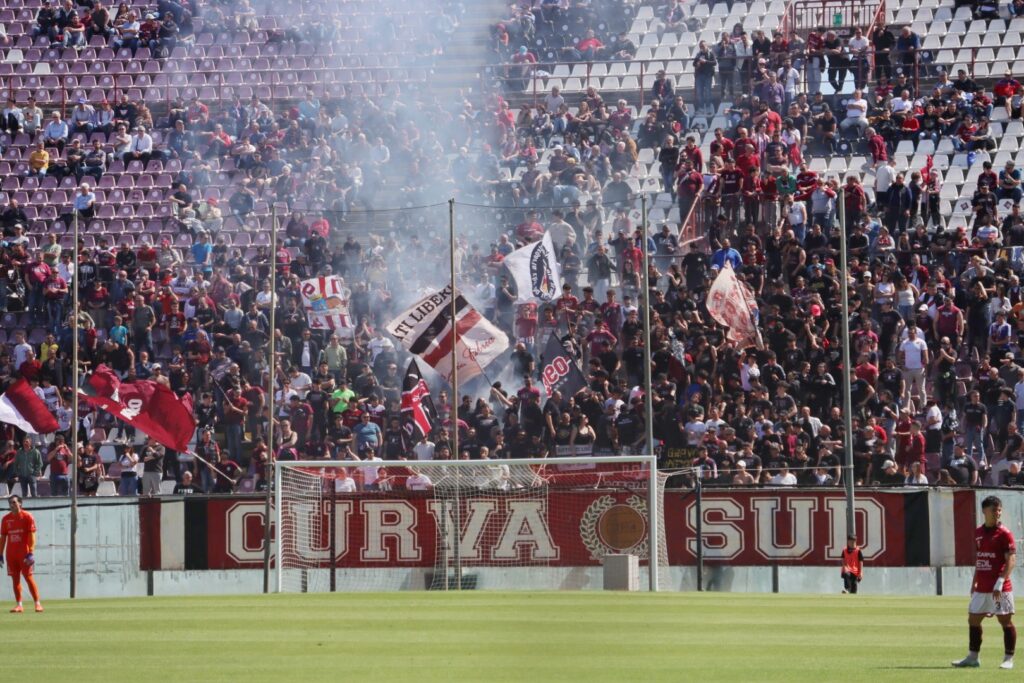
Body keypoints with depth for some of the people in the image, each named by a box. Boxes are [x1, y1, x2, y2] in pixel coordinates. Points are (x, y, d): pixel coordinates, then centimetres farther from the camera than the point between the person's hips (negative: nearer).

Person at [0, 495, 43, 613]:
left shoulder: (27, 516, -3)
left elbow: (32, 535, -8)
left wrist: (30, 553, -16)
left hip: (24, 553, -4)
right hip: (10, 554, 4)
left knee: (28, 577, -6)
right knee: (15, 579, 4)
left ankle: (37, 603, -2)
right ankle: (19, 605, 7)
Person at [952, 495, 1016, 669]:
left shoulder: (1004, 534, -8)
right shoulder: (978, 532, 12)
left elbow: (1011, 560, -15)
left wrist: (1000, 582, -24)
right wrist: (974, 582, 21)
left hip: (1000, 589, -7)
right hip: (981, 588, 7)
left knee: (1006, 621, -3)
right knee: (973, 619, 10)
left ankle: (1008, 659, 3)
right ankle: (972, 657, 19)